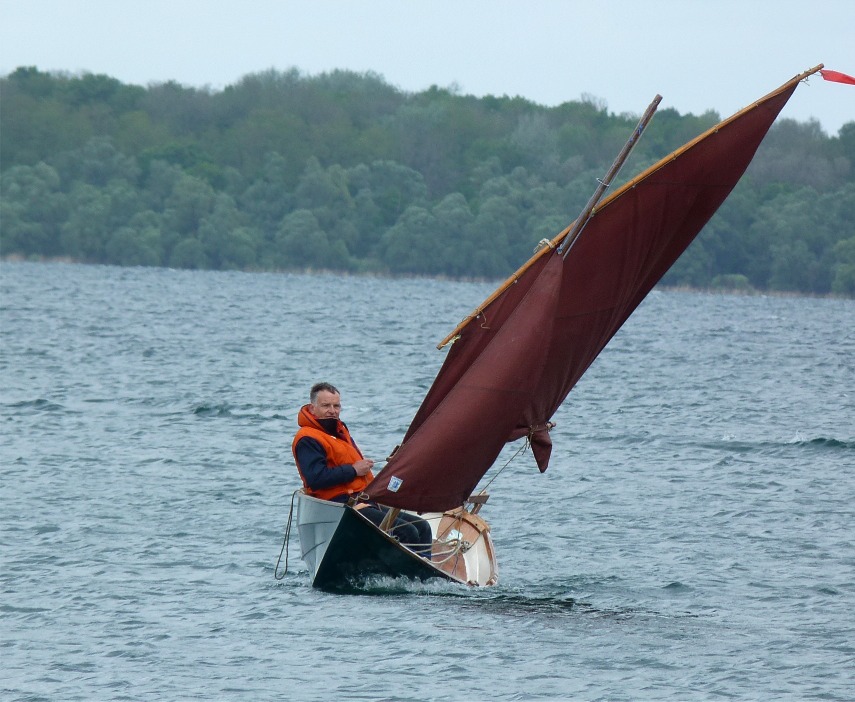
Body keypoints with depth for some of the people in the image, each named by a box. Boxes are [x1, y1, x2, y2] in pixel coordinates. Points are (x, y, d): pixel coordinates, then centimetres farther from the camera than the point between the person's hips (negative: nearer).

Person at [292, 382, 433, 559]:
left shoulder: (340, 431, 23)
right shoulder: (307, 440, -9)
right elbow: (316, 479, -23)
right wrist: (353, 470, -15)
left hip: (365, 502, 10)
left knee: (422, 527, 5)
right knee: (407, 533, -20)